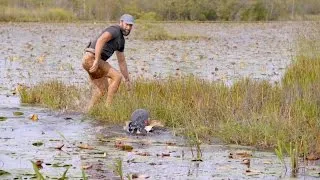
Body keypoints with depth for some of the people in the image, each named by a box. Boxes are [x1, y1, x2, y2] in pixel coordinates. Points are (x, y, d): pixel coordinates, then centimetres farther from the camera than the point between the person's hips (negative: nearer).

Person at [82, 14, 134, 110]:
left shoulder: (121, 40, 22)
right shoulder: (114, 30, -10)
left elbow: (122, 61, 29)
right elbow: (100, 40, -27)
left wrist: (127, 80, 29)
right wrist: (97, 60, -34)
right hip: (91, 59, -10)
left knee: (101, 91, 12)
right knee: (116, 76, -10)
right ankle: (108, 106, -9)